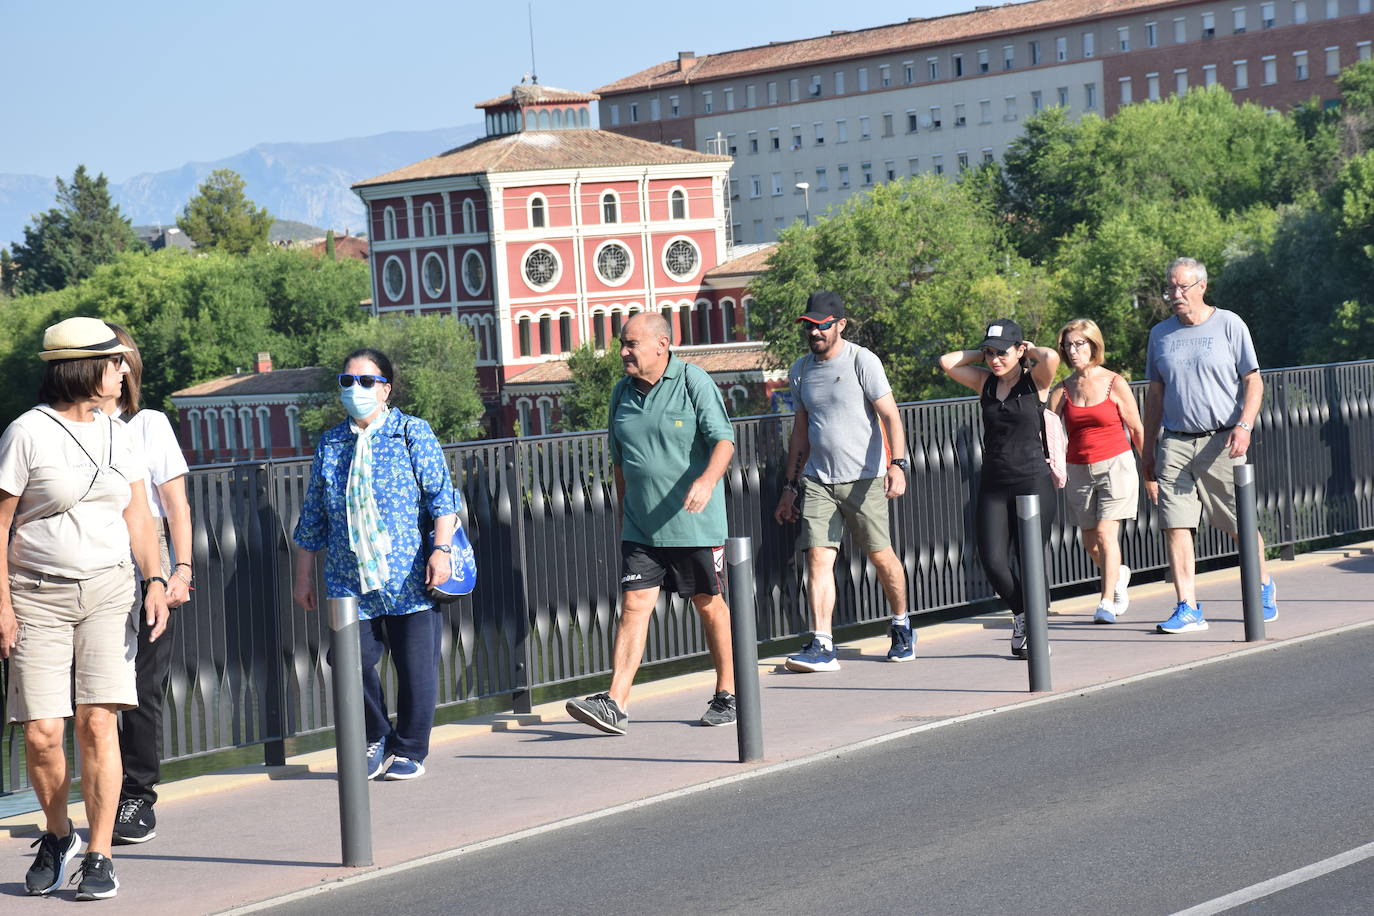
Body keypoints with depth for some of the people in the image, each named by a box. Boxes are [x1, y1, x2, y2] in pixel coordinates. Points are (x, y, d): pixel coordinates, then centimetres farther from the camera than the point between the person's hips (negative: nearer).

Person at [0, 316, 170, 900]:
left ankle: (98, 854, -1)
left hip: (108, 592, 3)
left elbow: (137, 516, 15)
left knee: (98, 722, -8)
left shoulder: (116, 435, 11)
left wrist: (154, 580, 2)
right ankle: (57, 835, 21)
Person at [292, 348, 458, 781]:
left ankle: (410, 751, 15)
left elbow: (442, 494, -3)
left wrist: (441, 548, -16)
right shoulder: (329, 443, 13)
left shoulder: (412, 433, 3)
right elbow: (313, 515, 18)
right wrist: (304, 575, 16)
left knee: (415, 664, -1)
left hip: (409, 579, -3)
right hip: (350, 580, 3)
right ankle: (375, 741, 19)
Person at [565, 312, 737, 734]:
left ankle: (728, 694, 23)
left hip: (695, 524, -4)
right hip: (640, 528, 4)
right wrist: (623, 515, 20)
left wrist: (707, 481, -34)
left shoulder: (694, 383, -8)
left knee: (709, 605, 8)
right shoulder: (622, 393, 9)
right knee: (633, 606, -5)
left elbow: (723, 441, -16)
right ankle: (615, 704, -12)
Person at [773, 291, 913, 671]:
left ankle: (901, 627, 27)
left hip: (863, 478, -4)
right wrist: (790, 486, 18)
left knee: (881, 557, 4)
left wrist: (897, 463, -24)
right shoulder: (800, 370, 11)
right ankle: (822, 646, -14)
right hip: (816, 479, 4)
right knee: (818, 557, -9)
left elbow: (890, 416, -10)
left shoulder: (862, 361, -5)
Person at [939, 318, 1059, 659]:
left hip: (1033, 481, -4)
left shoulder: (1035, 380, -2)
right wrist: (983, 353, 5)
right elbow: (947, 362, 1)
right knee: (992, 560, -4)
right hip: (993, 484, 4)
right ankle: (1020, 615, 23)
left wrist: (1031, 350, -4)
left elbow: (1052, 358, -23)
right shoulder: (985, 382, 9)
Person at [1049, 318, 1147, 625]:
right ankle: (1118, 574, 41)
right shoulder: (1062, 390, 4)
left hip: (1116, 465, -4)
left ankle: (1107, 602, -12)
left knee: (1106, 533, -16)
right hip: (1079, 470, 4)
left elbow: (1137, 430, 1)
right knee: (1090, 542, 10)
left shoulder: (1115, 384, -5)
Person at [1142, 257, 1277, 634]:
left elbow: (1253, 381, 1)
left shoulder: (1229, 325, 2)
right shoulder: (1160, 333, 12)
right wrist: (1149, 448, 15)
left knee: (1241, 524, 2)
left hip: (1220, 442, -3)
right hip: (1174, 443, 3)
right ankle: (1187, 608, -6)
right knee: (1175, 524, -8)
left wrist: (1244, 425, -14)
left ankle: (1264, 587, 27)